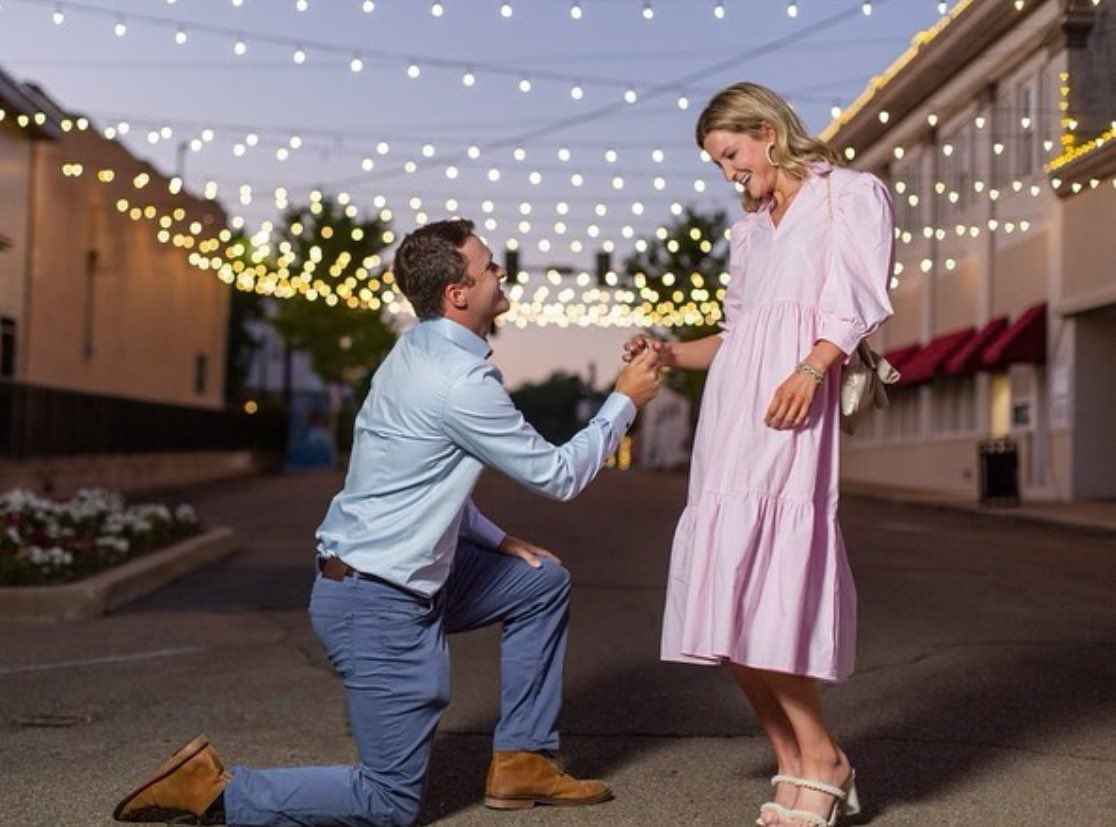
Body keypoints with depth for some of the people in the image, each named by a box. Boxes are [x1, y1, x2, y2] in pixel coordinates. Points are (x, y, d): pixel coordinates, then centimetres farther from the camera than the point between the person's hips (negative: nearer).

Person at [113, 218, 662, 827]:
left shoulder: (420, 353, 8)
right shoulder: (460, 380, -21)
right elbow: (558, 477, -11)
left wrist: (499, 541, 12)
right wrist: (625, 401, 1)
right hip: (378, 605, -10)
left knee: (544, 581, 19)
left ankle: (522, 764, 23)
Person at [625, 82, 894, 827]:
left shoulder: (850, 194, 9)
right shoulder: (749, 228, 28)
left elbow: (856, 304, -6)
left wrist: (812, 368, -22)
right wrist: (673, 355, 11)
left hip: (791, 409, -7)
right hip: (732, 411, 7)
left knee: (761, 593, -17)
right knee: (731, 600, -2)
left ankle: (821, 760, -6)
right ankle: (798, 767, 5)